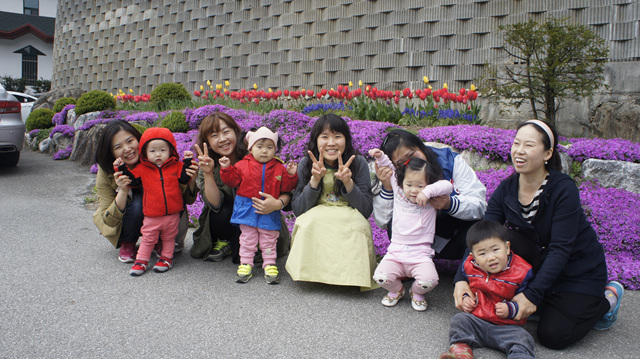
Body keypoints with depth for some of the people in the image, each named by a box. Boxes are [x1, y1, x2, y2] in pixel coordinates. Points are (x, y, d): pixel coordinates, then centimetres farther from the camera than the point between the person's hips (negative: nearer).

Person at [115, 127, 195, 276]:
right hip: (151, 215, 0)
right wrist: (122, 168, -4)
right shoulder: (142, 169, 0)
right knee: (147, 238, 9)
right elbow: (132, 180, 6)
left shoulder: (176, 166, -1)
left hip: (172, 214, 0)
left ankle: (166, 258, 30)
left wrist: (187, 162, -9)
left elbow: (185, 179, -3)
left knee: (169, 238, 15)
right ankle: (141, 260, 21)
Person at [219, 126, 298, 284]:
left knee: (269, 240, 8)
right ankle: (245, 265, 18)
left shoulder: (279, 168, 1)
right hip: (247, 210, 0)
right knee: (247, 239, 8)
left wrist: (291, 175, -16)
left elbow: (286, 187, 0)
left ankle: (270, 265, 17)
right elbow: (232, 180, 2)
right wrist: (226, 169, -12)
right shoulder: (243, 165, 0)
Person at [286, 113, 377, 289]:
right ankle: (313, 273, -12)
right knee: (309, 219, -31)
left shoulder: (358, 163, -6)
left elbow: (366, 211, -8)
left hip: (350, 225, 0)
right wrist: (315, 179, -21)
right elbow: (297, 210, -8)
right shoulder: (306, 164, -4)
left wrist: (348, 182, -23)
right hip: (313, 228, 1)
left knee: (358, 222, -32)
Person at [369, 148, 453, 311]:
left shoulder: (431, 201, 2)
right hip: (395, 253, 2)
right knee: (380, 277, -20)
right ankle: (397, 290, 17)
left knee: (429, 280, -26)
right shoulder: (399, 193, 8)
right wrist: (381, 157, 9)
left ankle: (417, 293, 13)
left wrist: (428, 191, -24)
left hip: (421, 256, -2)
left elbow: (447, 185, -13)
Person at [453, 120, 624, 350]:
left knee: (553, 335, -14)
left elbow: (560, 249, -27)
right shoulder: (506, 189, -10)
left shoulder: (563, 189, -25)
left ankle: (608, 298, 13)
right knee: (505, 239, -24)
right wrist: (462, 278, -30)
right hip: (539, 261, 5)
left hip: (579, 269, -4)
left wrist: (533, 294, -34)